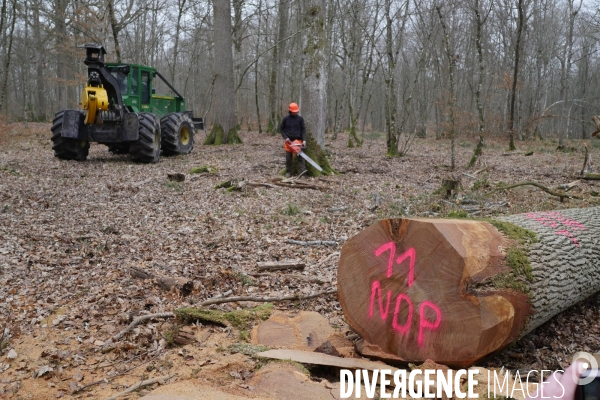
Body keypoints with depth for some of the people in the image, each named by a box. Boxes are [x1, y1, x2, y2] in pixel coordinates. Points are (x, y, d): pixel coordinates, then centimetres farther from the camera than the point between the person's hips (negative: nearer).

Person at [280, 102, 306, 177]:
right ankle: (288, 172, 16)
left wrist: (304, 140, -14)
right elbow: (281, 129, 6)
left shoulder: (300, 119, 0)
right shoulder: (285, 119, 0)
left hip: (298, 141, -1)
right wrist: (286, 138, -9)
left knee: (300, 158, -4)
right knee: (288, 158, 6)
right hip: (289, 141, 1)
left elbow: (303, 130, -1)